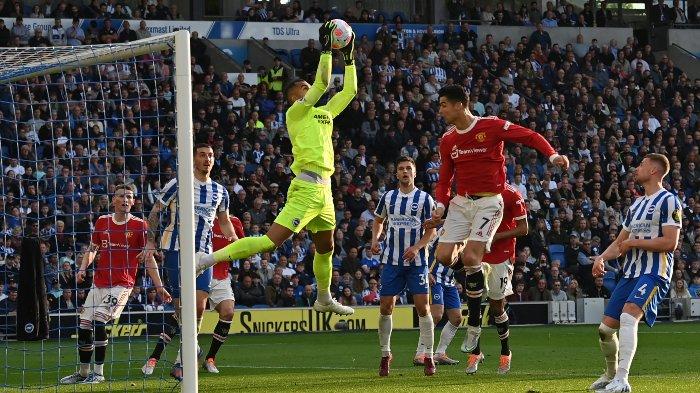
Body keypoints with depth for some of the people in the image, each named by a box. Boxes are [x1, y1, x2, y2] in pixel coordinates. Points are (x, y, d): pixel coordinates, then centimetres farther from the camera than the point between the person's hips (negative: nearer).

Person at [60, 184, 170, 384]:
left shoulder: (139, 225, -3)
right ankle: (83, 372, 19)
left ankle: (98, 372, -10)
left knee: (99, 322, -19)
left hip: (122, 284, -5)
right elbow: (92, 249, 20)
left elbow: (148, 258, 1)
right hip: (98, 283, 5)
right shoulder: (102, 221, 9)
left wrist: (159, 286, -3)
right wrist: (83, 268, 2)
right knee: (84, 326, 4)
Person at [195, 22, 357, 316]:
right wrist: (326, 49, -8)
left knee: (325, 247, 19)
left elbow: (349, 91, 25)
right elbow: (322, 83, -13)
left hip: (323, 189, 8)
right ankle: (210, 258, -17)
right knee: (272, 240, -17)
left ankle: (324, 299, 34)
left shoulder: (324, 113, 19)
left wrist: (349, 58, 20)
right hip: (306, 188, -8)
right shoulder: (295, 112, -3)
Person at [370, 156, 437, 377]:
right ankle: (385, 354, 13)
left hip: (417, 261, -3)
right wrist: (375, 239, 3)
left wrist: (417, 247, -17)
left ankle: (428, 357, -2)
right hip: (391, 260, 3)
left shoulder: (424, 199, 0)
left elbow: (431, 230, -1)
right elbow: (378, 221, 22)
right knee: (386, 307, -1)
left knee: (422, 307, -8)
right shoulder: (388, 198, 9)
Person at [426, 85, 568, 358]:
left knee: (471, 258, -19)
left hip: (489, 202, -5)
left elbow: (530, 137, -3)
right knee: (443, 257, -10)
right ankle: (464, 245, 27)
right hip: (461, 202, 5)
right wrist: (440, 205, 0)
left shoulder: (491, 126, -8)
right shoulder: (447, 140, 8)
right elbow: (445, 179, 16)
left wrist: (552, 156, -17)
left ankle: (473, 324, -9)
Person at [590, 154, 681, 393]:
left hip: (654, 274, -9)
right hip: (630, 273, 9)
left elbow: (670, 243, -15)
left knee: (628, 317, -31)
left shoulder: (668, 201, -6)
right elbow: (620, 243, 24)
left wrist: (633, 242, -10)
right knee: (605, 328, 7)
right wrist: (601, 258, 4)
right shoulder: (637, 205, 21)